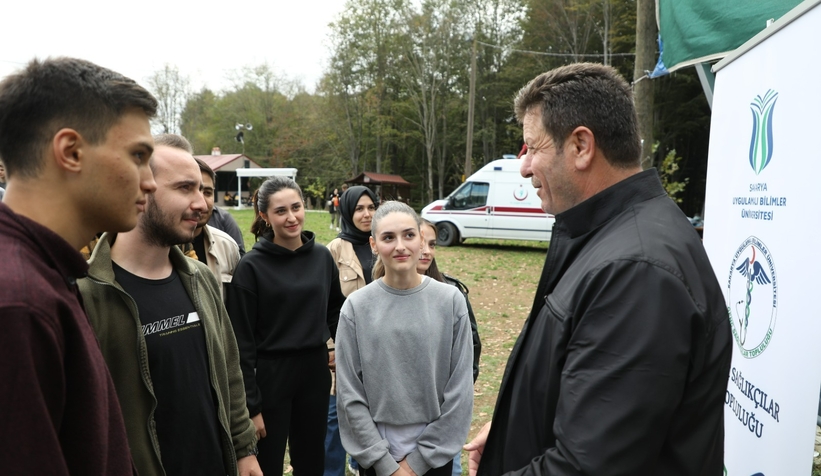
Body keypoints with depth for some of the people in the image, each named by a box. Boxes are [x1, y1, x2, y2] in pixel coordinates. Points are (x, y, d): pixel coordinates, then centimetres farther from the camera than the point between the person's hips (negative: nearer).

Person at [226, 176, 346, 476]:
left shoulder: (322, 256, 1)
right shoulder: (251, 266, -12)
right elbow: (242, 342, -11)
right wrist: (251, 405, -12)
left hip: (315, 372, 4)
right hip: (270, 375, -4)